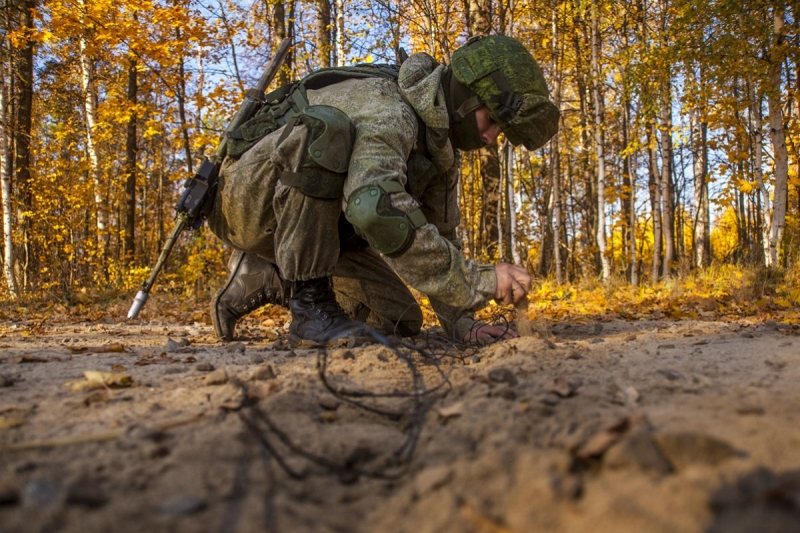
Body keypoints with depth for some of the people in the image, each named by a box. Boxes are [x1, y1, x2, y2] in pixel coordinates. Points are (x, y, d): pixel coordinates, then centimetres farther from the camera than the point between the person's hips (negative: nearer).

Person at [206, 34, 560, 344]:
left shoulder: (442, 150, 1)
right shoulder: (387, 110, -28)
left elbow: (440, 237, 6)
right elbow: (377, 210, -46)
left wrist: (462, 323, -6)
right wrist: (479, 280, -41)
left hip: (314, 231, 8)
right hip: (248, 201, -8)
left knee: (400, 321, -1)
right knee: (327, 134, -36)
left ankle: (262, 278, 13)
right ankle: (310, 301, -25)